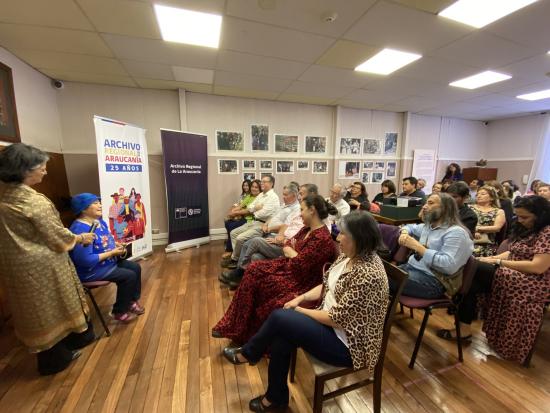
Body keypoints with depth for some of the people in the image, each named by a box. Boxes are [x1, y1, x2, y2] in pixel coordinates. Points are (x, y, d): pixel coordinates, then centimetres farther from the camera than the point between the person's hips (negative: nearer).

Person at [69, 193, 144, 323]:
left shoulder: (98, 220, 2)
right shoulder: (80, 230, -29)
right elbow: (86, 261, -32)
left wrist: (116, 245, -2)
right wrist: (112, 253, -24)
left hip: (108, 261, 10)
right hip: (91, 270, -10)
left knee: (135, 267, 6)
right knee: (129, 276, -18)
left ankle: (132, 300, 23)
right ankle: (119, 312, 4)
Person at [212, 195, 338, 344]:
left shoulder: (322, 238, -25)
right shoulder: (307, 229, 5)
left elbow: (298, 265, -26)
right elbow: (286, 247, 11)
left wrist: (291, 252, -7)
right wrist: (294, 253, -10)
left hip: (301, 281, -8)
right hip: (288, 266, 9)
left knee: (258, 280, -13)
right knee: (254, 269, -6)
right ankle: (235, 326, 5)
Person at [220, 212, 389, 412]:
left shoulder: (367, 274, -29)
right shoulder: (348, 256, -2)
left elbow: (337, 319, -25)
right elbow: (326, 286, 9)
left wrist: (301, 310, -12)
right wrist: (300, 298, -4)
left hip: (346, 343, -7)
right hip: (330, 322, 7)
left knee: (279, 318, -15)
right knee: (280, 337, -10)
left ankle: (248, 353, 14)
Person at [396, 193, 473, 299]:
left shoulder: (456, 232, -11)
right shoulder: (428, 226, 14)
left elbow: (448, 266, -24)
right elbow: (411, 227, 35)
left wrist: (417, 247, -23)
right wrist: (404, 233, 9)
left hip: (431, 279, -8)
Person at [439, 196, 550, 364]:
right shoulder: (525, 229, 14)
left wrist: (498, 262, -18)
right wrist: (492, 258, -2)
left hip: (531, 283, -8)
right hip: (512, 274, 8)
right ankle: (464, 329, -12)